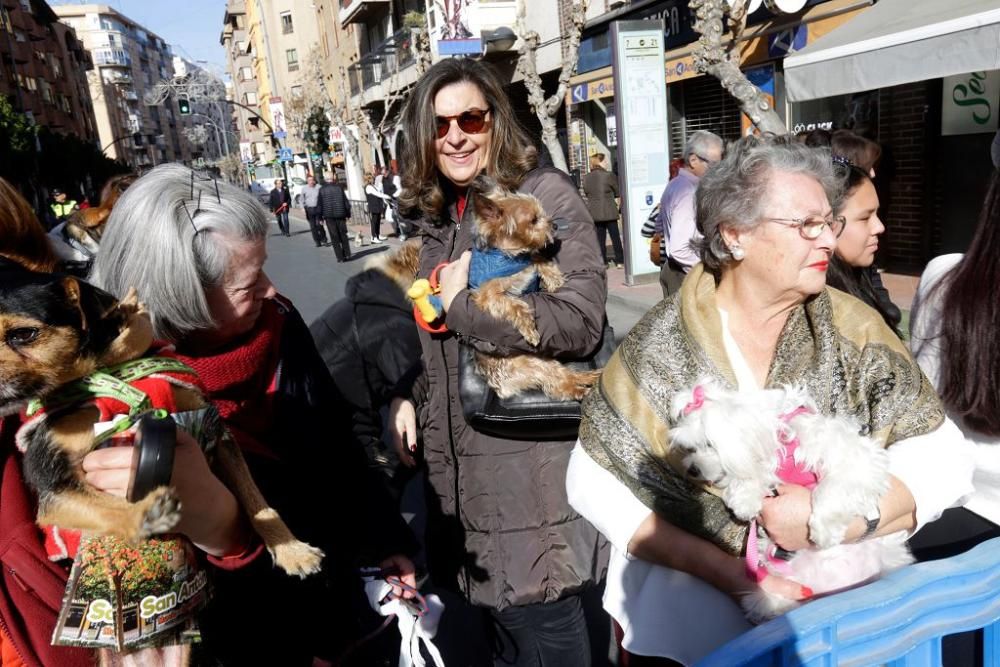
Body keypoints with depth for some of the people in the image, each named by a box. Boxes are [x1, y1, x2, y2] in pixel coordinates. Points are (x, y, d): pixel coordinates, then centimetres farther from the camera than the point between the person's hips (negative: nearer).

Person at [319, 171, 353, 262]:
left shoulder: (322, 190, -4)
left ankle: (340, 257, 1)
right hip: (340, 215, 1)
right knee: (343, 236, 12)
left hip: (329, 216, -1)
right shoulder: (339, 187, -2)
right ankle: (347, 255, 12)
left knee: (334, 237, 3)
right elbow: (346, 202, 0)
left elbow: (320, 204, -2)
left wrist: (320, 217, 4)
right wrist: (348, 214, 7)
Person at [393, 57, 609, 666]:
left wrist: (463, 304, -17)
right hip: (456, 461, 7)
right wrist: (407, 396, 11)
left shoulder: (546, 193, -10)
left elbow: (581, 320, -24)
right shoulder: (435, 213, 12)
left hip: (530, 466, -7)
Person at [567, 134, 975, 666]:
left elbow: (943, 456, -3)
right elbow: (594, 481, -6)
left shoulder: (851, 329, -1)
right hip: (696, 600, -2)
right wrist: (715, 566, -15)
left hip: (848, 593, 2)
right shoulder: (660, 348, -8)